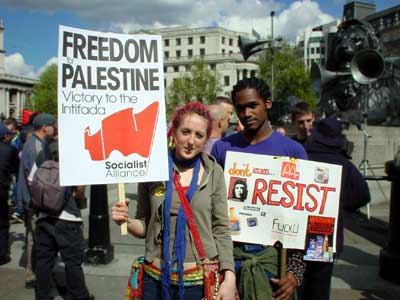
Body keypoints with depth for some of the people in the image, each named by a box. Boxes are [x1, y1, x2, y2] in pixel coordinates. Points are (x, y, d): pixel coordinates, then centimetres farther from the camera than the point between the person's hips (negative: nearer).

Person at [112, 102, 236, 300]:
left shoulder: (213, 172, -4)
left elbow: (221, 229, -2)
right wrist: (127, 221, -14)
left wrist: (229, 277, -8)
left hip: (202, 279, 0)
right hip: (156, 277, 1)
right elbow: (144, 226, 6)